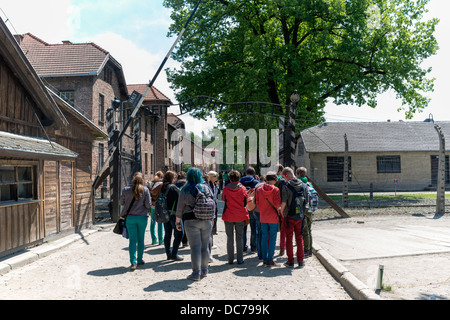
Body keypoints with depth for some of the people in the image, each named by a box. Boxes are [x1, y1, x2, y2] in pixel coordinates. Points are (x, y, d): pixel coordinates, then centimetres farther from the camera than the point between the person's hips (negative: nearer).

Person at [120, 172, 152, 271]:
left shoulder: (126, 189, -4)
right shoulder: (145, 190, -7)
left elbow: (121, 202, 5)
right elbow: (148, 205, -6)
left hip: (130, 217, 0)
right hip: (142, 217, 0)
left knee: (132, 240, 2)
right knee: (141, 239, 14)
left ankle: (133, 262, -7)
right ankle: (139, 260, 24)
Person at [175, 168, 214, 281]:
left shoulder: (185, 190, -2)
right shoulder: (206, 188, 5)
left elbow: (180, 207, 0)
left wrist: (178, 221, 9)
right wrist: (211, 218, 20)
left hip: (191, 220, -3)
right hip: (206, 220, 3)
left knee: (195, 247, -2)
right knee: (205, 246, 12)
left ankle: (196, 273, 0)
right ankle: (204, 270, 23)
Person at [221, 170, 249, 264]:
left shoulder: (226, 188, -8)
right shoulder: (243, 188, -5)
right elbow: (245, 203, 3)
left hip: (228, 216, -1)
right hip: (240, 216, 1)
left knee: (229, 238, 8)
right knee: (239, 238, 8)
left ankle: (230, 259, 9)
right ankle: (240, 259, 9)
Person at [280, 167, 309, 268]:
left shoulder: (286, 186, -14)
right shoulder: (304, 185, 0)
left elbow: (283, 202, -19)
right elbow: (306, 200, 3)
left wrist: (281, 211, -3)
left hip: (289, 215, -4)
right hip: (300, 216, 4)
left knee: (289, 238, 7)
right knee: (299, 238, 13)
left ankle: (290, 261, 11)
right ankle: (301, 261, 15)